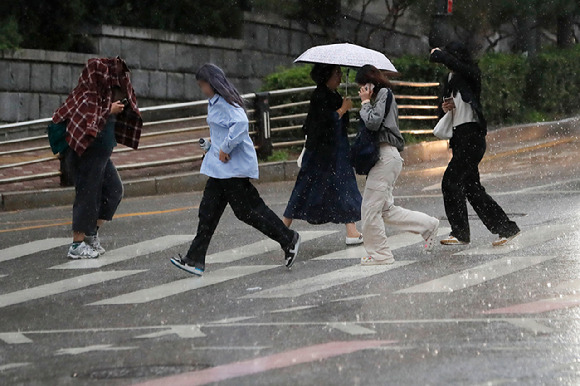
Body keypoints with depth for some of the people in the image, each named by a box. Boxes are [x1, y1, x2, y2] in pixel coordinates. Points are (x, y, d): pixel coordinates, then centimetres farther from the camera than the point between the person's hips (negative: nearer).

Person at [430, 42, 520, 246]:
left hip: (471, 135, -10)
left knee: (451, 182, -13)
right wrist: (447, 107, 6)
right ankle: (506, 228, 13)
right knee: (472, 188, 8)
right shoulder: (451, 79, 17)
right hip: (460, 138, 10)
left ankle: (460, 233, -7)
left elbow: (443, 59, -26)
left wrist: (437, 53, -4)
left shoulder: (468, 75, -9)